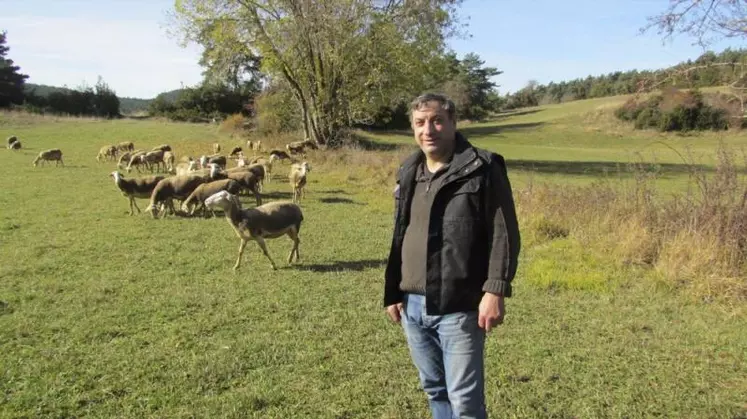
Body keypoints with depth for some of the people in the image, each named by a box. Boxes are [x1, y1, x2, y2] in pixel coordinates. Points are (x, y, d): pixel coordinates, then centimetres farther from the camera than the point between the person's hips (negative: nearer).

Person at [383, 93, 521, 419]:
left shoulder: (483, 170, -7)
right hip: (413, 306, 6)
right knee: (434, 390, 19)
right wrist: (392, 292, 15)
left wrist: (495, 291, -17)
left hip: (459, 309, -6)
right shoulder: (409, 174, 13)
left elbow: (504, 235, -10)